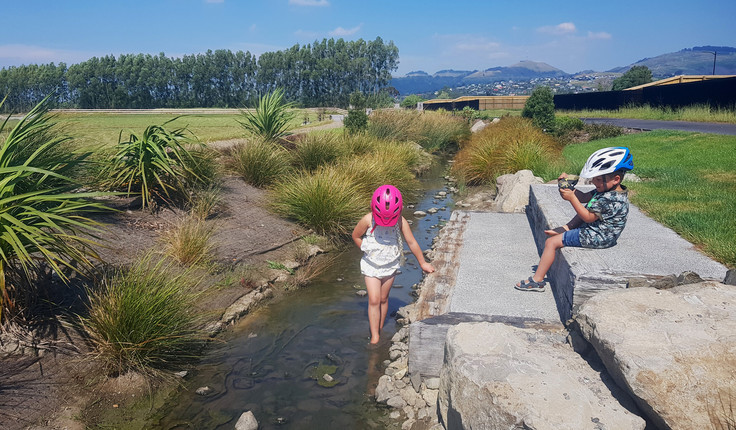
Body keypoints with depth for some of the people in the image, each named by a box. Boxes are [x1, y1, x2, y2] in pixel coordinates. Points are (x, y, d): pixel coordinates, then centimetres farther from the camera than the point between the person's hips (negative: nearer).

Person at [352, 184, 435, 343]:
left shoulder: (401, 222, -16)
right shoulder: (368, 220, -19)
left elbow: (411, 243, -6)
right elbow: (355, 236, -2)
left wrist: (422, 263, 4)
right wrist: (368, 251, -3)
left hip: (390, 265, 1)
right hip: (371, 265, -1)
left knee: (383, 299, 12)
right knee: (374, 300, -6)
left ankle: (380, 329, 29)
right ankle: (374, 336, 1)